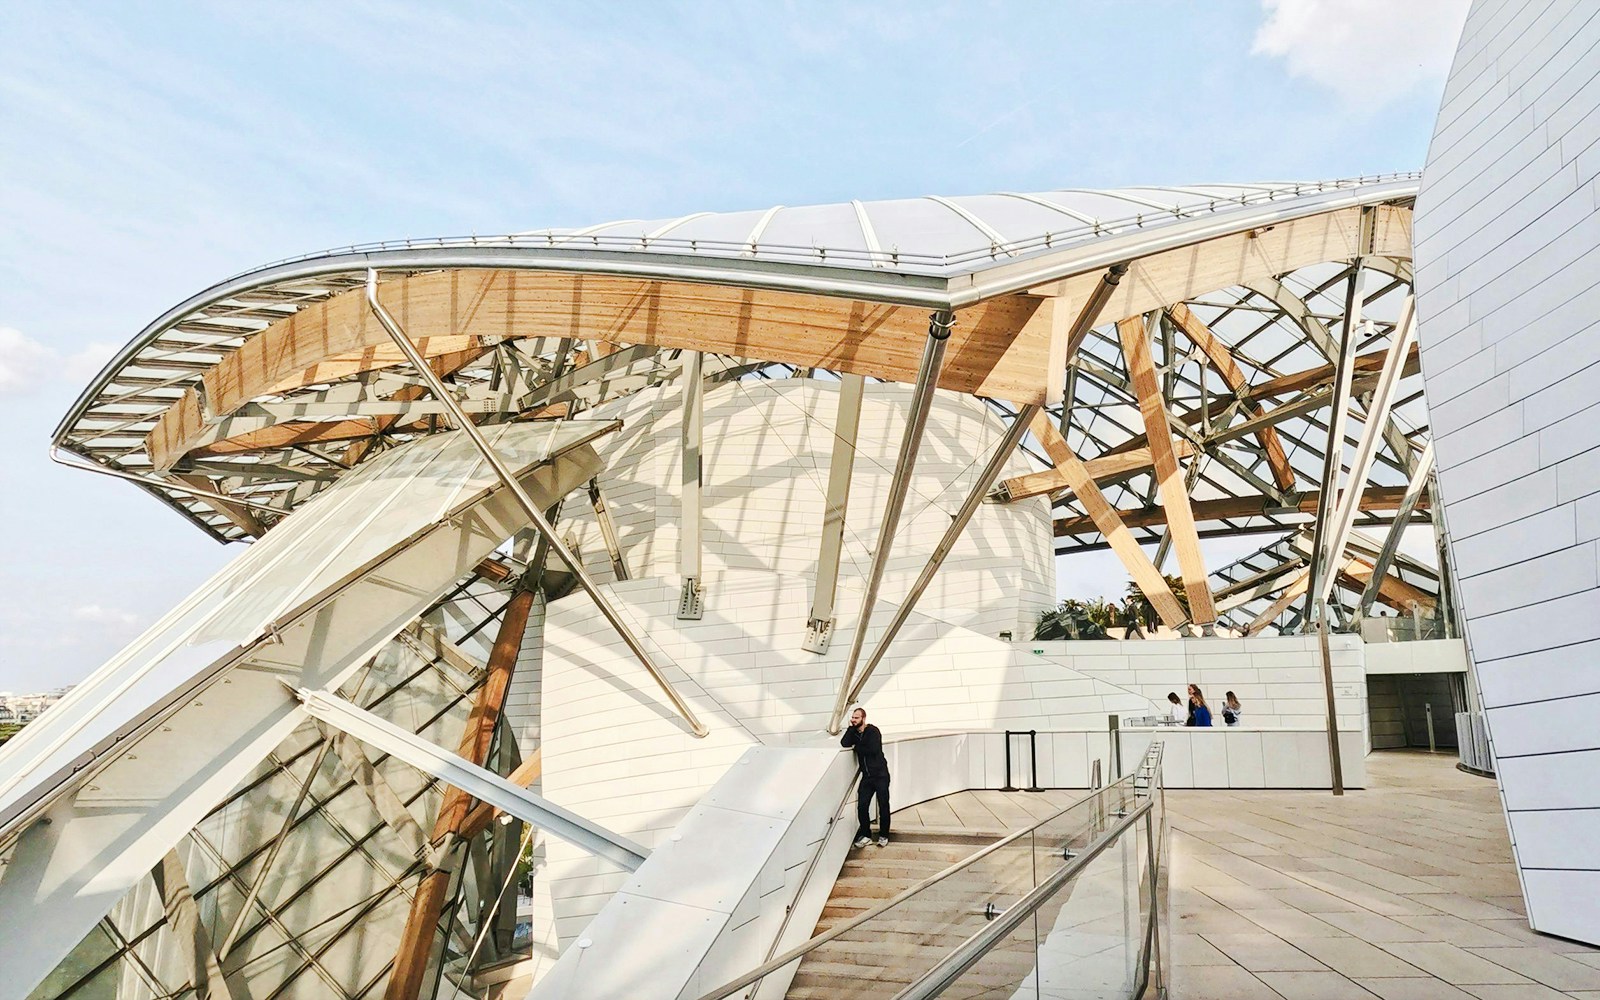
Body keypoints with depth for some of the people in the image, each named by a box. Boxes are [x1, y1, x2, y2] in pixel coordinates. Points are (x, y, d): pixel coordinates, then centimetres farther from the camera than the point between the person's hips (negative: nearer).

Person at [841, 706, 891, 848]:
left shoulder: (873, 731, -9)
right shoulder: (854, 733, 9)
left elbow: (873, 749, -24)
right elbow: (844, 744, -9)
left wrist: (857, 747, -9)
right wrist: (851, 728, -10)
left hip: (880, 775, -5)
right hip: (866, 776, 5)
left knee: (883, 806, 2)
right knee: (862, 806, -3)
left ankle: (883, 836, 16)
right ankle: (865, 835, 12)